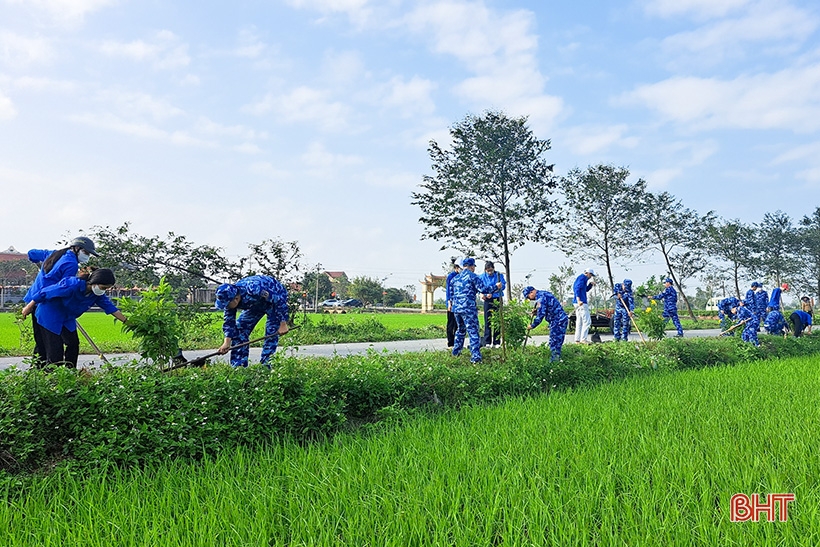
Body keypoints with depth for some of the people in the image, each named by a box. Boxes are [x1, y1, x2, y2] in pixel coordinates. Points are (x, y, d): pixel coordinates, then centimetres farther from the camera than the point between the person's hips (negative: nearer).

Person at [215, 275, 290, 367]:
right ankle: (237, 366, 7)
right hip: (257, 303, 7)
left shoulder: (253, 290, -43)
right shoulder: (229, 298, -21)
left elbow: (279, 301, -35)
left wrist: (283, 324, -30)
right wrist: (227, 342, -20)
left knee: (271, 333, -19)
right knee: (239, 328, 1)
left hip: (276, 297, -7)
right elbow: (229, 321, -11)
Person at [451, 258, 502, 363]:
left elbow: (451, 293, 22)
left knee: (460, 330, 24)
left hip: (456, 307, 7)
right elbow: (483, 289, -12)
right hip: (468, 308, -7)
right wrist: (496, 287, 0)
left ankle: (456, 352, 29)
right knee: (473, 332, -5)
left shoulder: (455, 278, 15)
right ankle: (475, 356, -10)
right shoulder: (472, 276, -6)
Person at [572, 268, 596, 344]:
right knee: (587, 321, -9)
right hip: (581, 303, -11)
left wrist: (591, 284, 17)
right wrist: (578, 300, -31)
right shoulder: (582, 278, -7)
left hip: (578, 303, 11)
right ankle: (583, 339, -12)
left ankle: (577, 340, 11)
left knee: (579, 322, 11)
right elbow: (577, 288, -21)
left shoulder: (580, 278, 24)